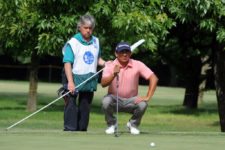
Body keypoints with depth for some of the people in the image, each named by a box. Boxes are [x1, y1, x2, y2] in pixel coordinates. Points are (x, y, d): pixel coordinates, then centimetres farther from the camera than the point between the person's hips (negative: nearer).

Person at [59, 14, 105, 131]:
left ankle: (82, 130, 17)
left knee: (85, 106, 10)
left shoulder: (96, 41, 10)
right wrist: (70, 82, -22)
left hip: (89, 80, 6)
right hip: (74, 78, -6)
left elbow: (98, 59, 23)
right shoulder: (73, 42, -9)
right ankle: (69, 130, -13)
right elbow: (67, 63, -14)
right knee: (71, 105, -11)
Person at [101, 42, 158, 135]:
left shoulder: (137, 65, -7)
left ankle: (133, 124, 3)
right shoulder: (110, 65, -7)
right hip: (114, 99, -1)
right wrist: (114, 74, -38)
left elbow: (153, 78, -12)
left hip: (131, 101, 1)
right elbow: (103, 84, -21)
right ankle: (111, 125, -2)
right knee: (106, 101, -33)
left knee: (142, 104, -30)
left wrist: (148, 97, -20)